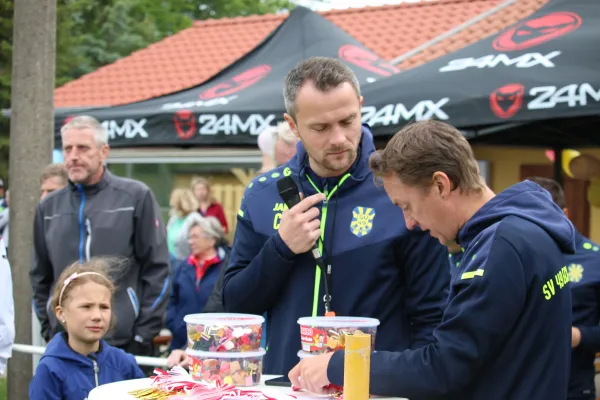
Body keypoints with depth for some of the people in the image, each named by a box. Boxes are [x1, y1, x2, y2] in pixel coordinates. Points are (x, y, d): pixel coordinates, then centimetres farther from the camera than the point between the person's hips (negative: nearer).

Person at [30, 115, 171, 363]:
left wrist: (144, 336, -6)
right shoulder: (49, 207, 11)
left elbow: (157, 269, -2)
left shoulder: (136, 197, -1)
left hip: (124, 343, -3)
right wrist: (48, 330, 9)